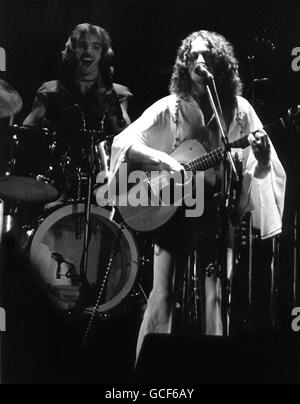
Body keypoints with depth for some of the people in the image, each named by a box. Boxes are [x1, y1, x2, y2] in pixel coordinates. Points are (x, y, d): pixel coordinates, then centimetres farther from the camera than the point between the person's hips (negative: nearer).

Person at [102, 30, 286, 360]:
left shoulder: (240, 111, 2)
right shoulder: (170, 108, -2)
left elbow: (260, 172, 5)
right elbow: (123, 142, -7)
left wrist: (262, 158, -18)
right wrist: (162, 160, -22)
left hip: (221, 212, 2)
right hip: (174, 209, -2)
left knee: (217, 295, 3)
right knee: (163, 295, -8)